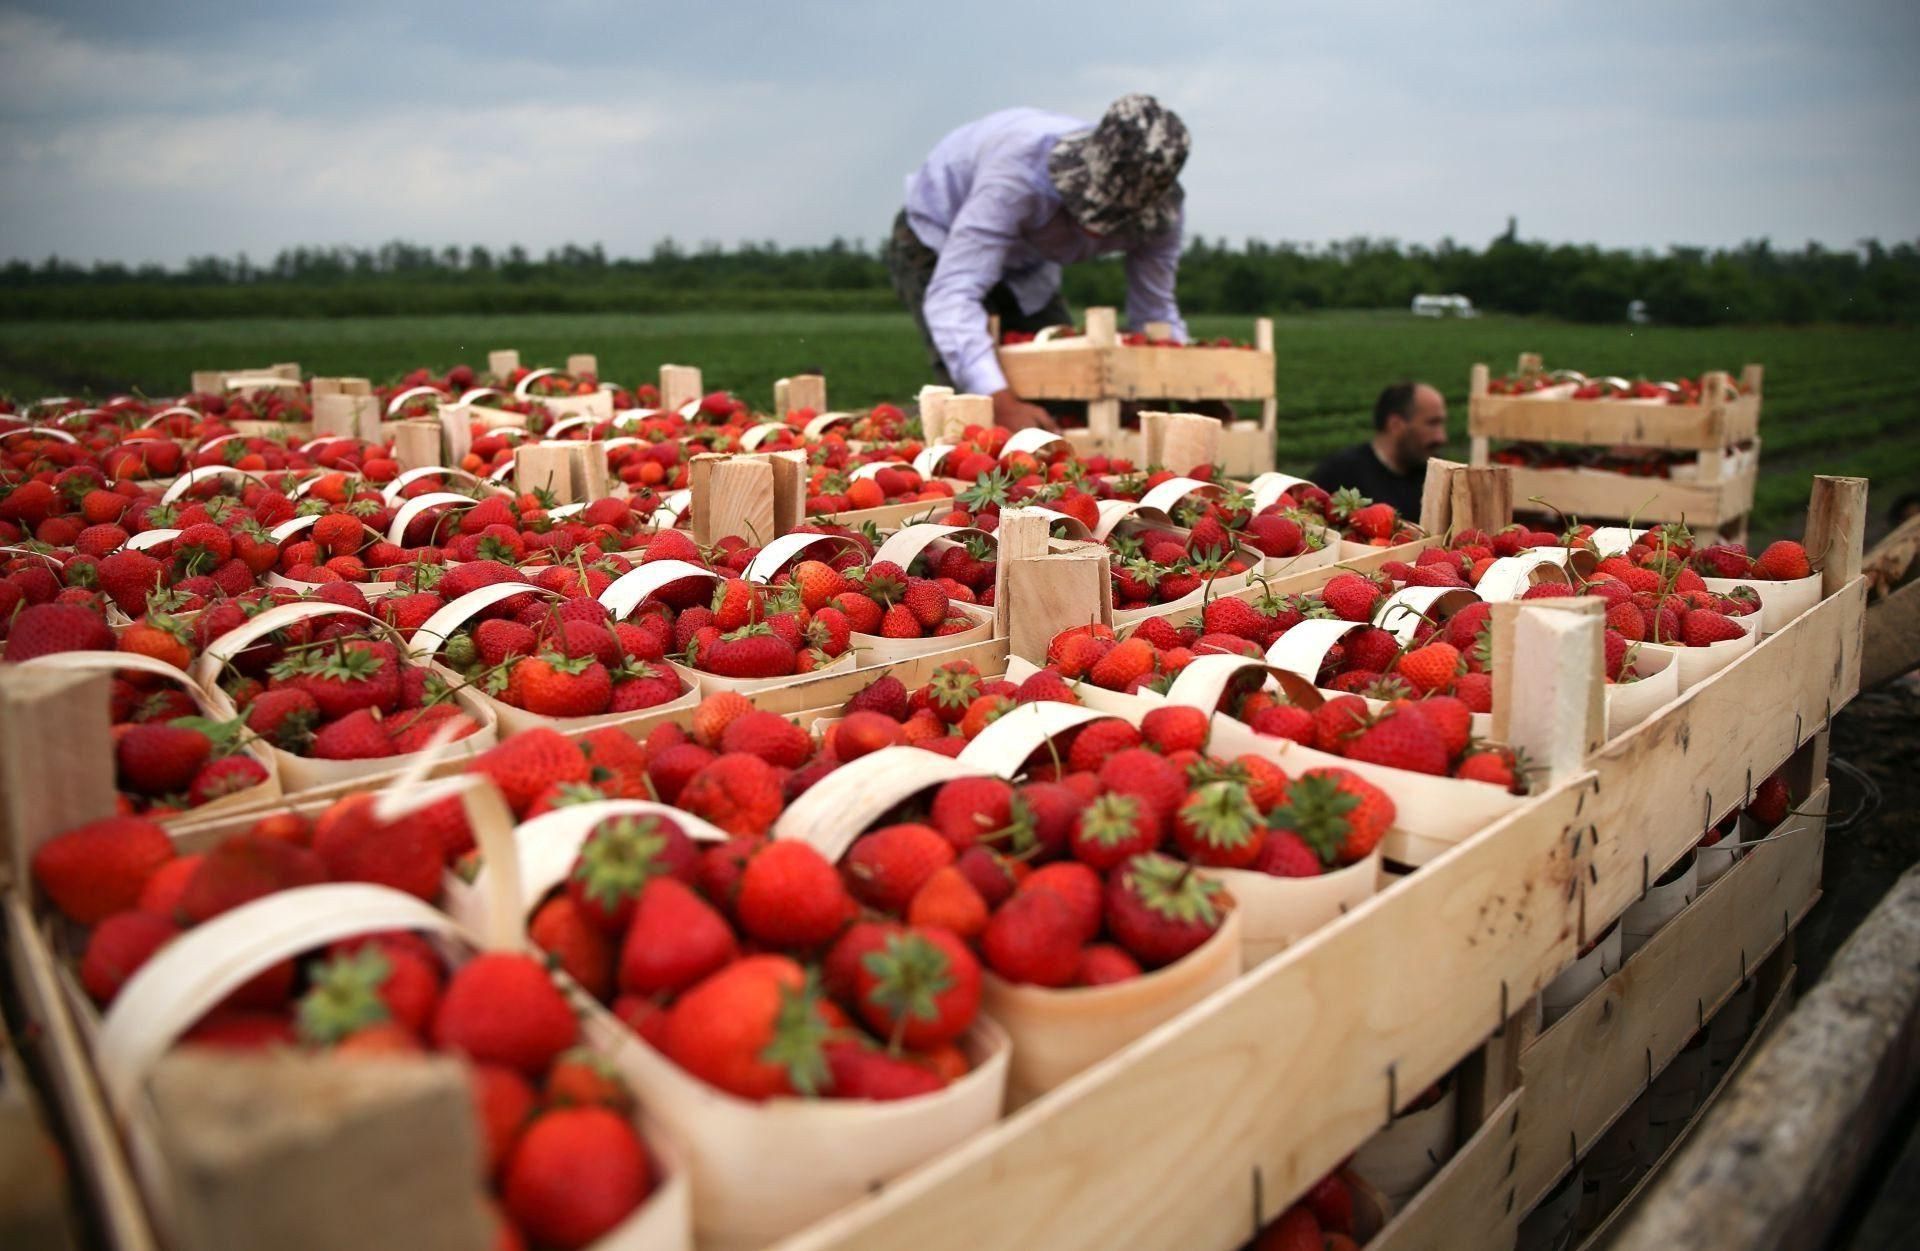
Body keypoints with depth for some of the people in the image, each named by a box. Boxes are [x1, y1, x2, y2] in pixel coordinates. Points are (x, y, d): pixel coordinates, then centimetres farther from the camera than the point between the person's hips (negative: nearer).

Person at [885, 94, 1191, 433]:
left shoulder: (1158, 213, -24)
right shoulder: (1020, 172, -43)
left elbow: (1156, 314, -13)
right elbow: (952, 294, -49)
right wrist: (1002, 403, -61)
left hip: (1025, 267, 6)